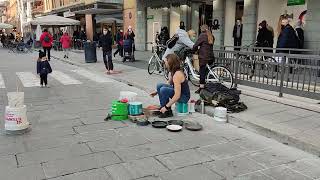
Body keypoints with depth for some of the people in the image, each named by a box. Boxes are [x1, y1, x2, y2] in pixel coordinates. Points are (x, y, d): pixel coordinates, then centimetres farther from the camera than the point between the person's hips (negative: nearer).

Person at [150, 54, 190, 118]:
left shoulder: (177, 75, -27)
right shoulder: (173, 71, 2)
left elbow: (177, 96, -31)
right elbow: (170, 84, 18)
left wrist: (166, 107, -26)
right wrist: (157, 92, 13)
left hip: (184, 97, -9)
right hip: (178, 92, 9)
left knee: (163, 90, -27)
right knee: (159, 86, 0)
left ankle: (167, 112, -10)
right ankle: (162, 109, 4)